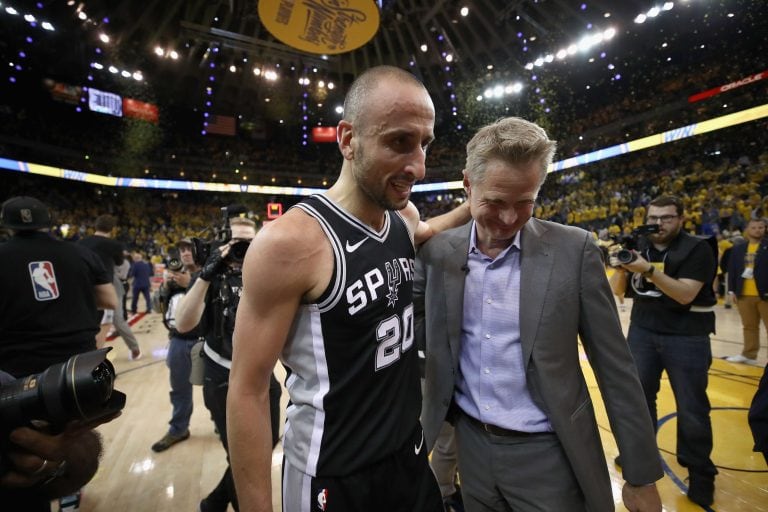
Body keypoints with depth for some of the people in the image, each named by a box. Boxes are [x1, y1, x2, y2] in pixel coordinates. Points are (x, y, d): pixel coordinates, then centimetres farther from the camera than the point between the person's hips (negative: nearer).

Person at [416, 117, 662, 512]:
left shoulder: (573, 250, -12)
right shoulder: (439, 250, -5)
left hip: (547, 454, -2)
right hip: (471, 445, 3)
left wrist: (641, 474, -1)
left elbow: (614, 369, -6)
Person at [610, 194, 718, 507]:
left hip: (687, 338, -4)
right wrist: (621, 268, -18)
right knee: (639, 395, 12)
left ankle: (699, 471, 26)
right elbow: (617, 290, 2)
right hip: (643, 332, 4)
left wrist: (649, 270, -32)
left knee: (692, 408, 7)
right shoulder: (638, 248, 3)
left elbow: (686, 294, -22)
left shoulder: (698, 249, -10)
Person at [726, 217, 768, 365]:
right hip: (744, 295, 3)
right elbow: (732, 270, 8)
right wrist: (732, 291, 4)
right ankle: (748, 355, 22)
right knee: (749, 327, 13)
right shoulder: (738, 249, 7)